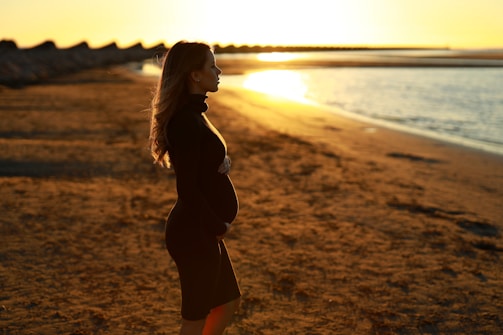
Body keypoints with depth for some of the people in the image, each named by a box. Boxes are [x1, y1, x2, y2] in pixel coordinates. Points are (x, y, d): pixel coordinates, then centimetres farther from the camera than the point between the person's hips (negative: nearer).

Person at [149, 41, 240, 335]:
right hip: (194, 233, -10)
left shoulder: (193, 114, 10)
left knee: (228, 302, 21)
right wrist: (218, 227, -12)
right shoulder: (186, 121, -21)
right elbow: (187, 188, -23)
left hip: (204, 229, 10)